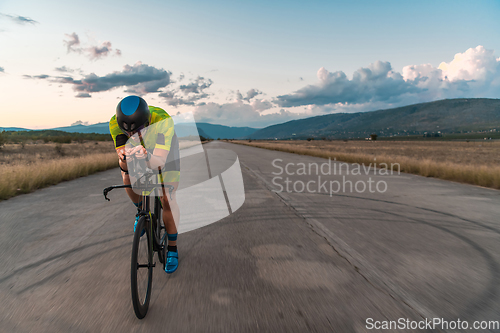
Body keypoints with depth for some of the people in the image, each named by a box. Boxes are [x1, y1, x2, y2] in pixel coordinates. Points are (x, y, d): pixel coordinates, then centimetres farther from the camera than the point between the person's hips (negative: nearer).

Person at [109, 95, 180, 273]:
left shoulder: (162, 121, -43)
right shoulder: (116, 123, -31)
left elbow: (159, 161, -46)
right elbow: (124, 164, -29)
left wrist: (146, 156, -68)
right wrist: (124, 159, -53)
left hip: (165, 152, -3)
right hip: (142, 149, 4)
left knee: (167, 200, -11)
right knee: (128, 180, -23)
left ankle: (172, 249, 5)